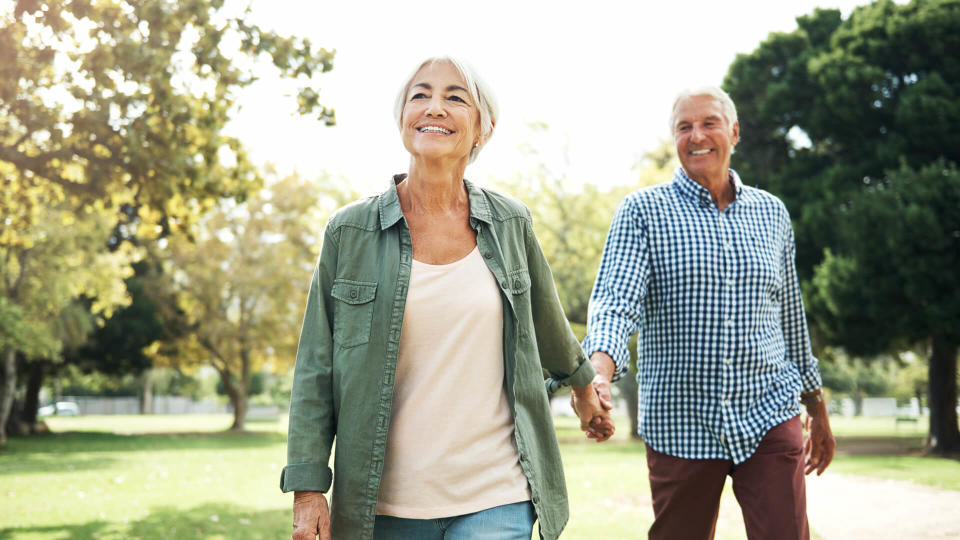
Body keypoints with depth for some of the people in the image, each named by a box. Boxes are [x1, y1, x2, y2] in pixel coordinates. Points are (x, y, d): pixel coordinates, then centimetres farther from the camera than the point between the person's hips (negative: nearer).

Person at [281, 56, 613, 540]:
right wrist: (307, 488, -4)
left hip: (495, 498, 1)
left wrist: (582, 381, 38)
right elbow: (315, 369, 1)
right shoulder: (350, 231, -1)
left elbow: (545, 318, 23)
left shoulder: (510, 223, 4)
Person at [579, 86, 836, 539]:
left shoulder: (771, 213, 11)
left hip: (769, 420, 2)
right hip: (680, 428, -2)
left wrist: (817, 410, 23)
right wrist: (599, 374, -35)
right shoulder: (643, 211, -1)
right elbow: (616, 301, -15)